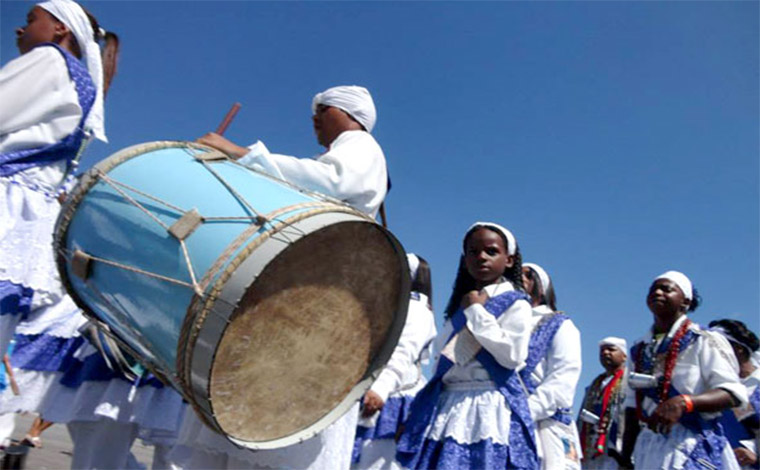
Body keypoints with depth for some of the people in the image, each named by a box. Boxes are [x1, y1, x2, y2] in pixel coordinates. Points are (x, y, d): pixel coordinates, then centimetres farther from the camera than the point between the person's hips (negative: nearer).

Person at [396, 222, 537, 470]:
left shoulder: (515, 304, -3)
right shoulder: (462, 304, 17)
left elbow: (513, 355, -17)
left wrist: (476, 312, -10)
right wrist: (417, 413, 15)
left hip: (491, 409, -6)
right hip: (449, 408, 7)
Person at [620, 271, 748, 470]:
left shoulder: (703, 341, -4)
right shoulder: (638, 350, 12)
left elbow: (734, 393, -11)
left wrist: (683, 403, -27)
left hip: (693, 446, -5)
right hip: (649, 446, 5)